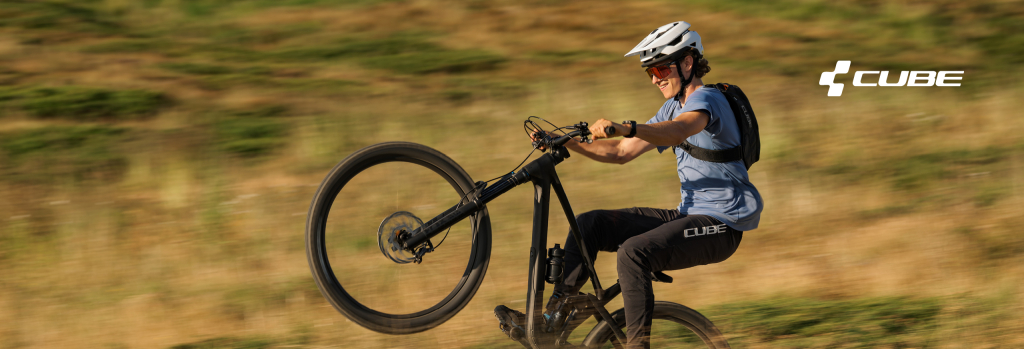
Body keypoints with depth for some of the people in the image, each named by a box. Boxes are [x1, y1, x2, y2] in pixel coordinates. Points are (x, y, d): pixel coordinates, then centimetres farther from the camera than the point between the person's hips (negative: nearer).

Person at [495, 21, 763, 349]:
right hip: (689, 215, 9)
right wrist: (565, 142, 2)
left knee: (634, 252, -32)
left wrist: (625, 127, -53)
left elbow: (680, 130, -37)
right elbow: (622, 151, 15)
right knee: (588, 224, 0)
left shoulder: (707, 99, -13)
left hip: (720, 224, -9)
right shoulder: (673, 108, 17)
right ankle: (548, 320, -1)